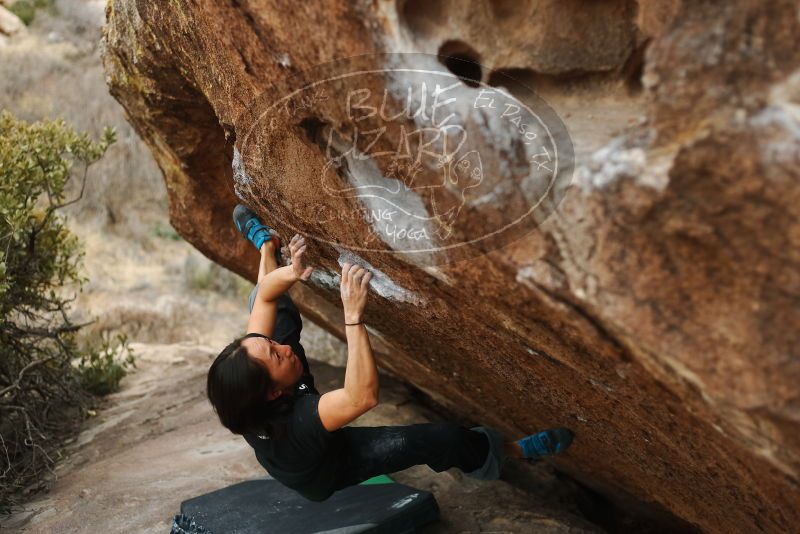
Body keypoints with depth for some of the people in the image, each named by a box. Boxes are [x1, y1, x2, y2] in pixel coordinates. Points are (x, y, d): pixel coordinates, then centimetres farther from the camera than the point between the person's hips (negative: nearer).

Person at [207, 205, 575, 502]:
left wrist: (289, 275, -44)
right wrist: (353, 315, -63)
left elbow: (265, 296, -23)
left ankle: (266, 245, 38)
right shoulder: (294, 423, -52)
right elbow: (363, 396, -60)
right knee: (440, 438, -21)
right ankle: (512, 450, 10)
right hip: (328, 471, -5)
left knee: (281, 312, 7)